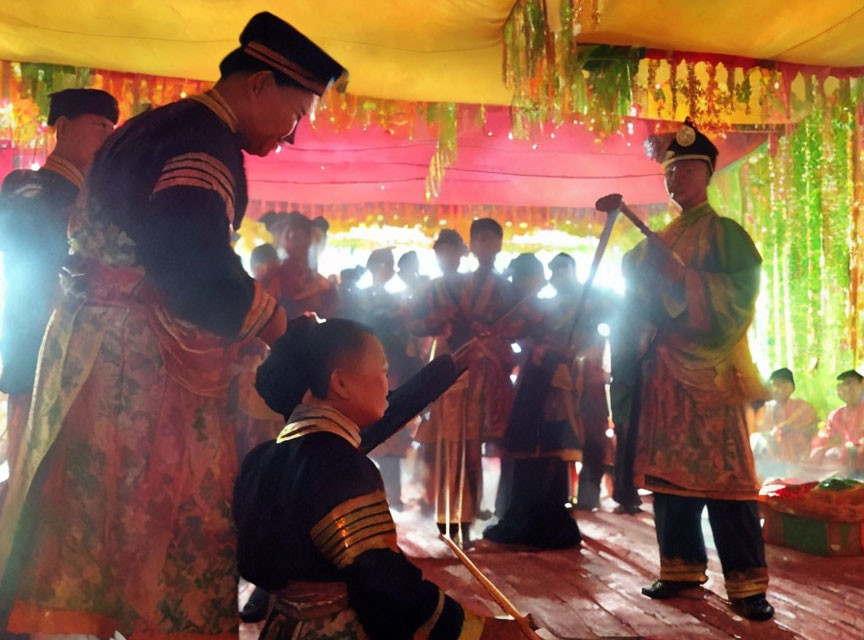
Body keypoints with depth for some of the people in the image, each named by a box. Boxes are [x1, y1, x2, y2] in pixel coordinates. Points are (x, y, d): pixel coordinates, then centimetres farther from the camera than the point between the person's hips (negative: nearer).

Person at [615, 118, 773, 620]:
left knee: (723, 471, -9)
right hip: (666, 365, 6)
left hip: (711, 365, -6)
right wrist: (644, 283, -1)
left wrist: (682, 277, -19)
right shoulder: (660, 239, 18)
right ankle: (683, 566, 15)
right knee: (668, 467, 6)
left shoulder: (725, 232, 1)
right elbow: (645, 299, 19)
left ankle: (747, 582, -3)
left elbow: (743, 290, -13)